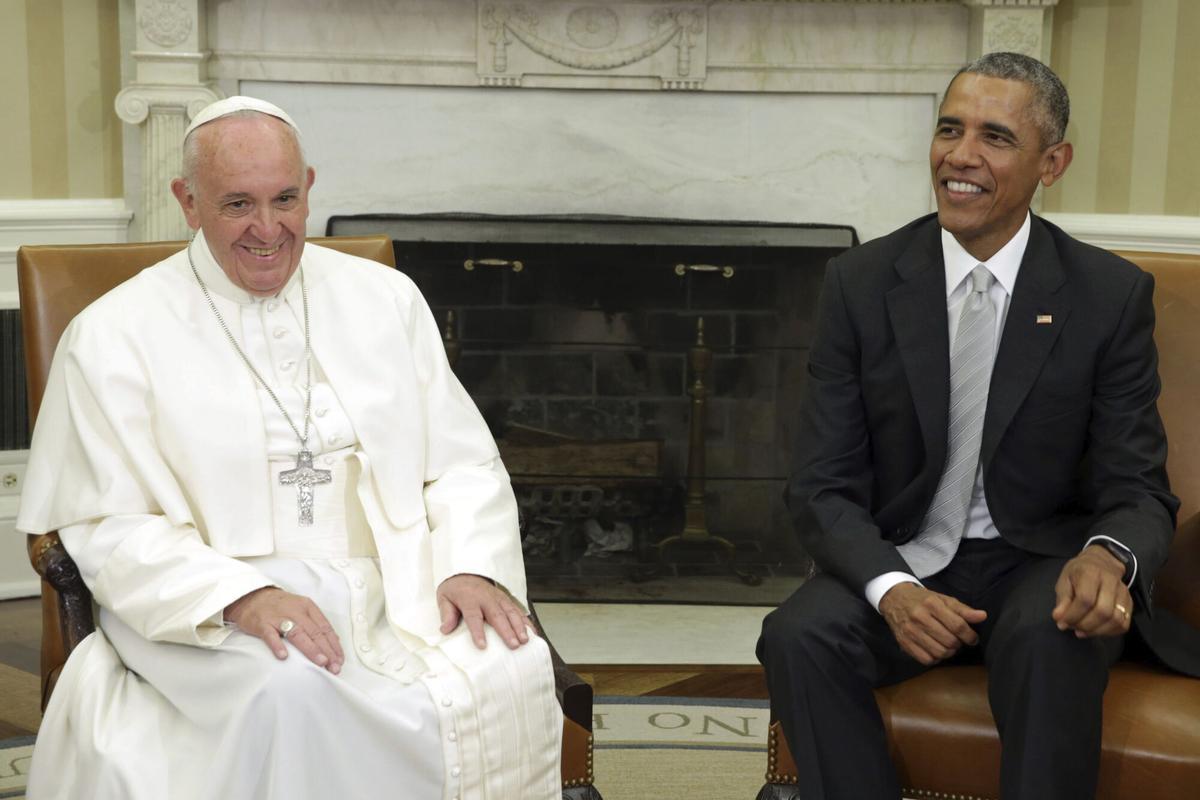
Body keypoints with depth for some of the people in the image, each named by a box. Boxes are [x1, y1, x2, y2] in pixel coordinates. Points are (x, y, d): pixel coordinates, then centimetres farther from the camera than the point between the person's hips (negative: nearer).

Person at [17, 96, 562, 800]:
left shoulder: (386, 299, 13)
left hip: (389, 590, 3)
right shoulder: (114, 335, 2)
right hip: (209, 611, -2)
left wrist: (472, 566, -9)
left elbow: (463, 465, 12)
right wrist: (240, 598, -20)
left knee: (512, 672, -27)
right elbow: (112, 527, -4)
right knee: (292, 691, -36)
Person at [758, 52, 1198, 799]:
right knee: (799, 636, -28)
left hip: (1040, 566, -1)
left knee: (1052, 637, -34)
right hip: (900, 562, 1)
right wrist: (891, 588, -26)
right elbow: (823, 486, -5)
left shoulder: (1112, 294, -4)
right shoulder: (861, 282, -3)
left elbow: (1138, 488, -3)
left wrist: (1110, 557, -29)